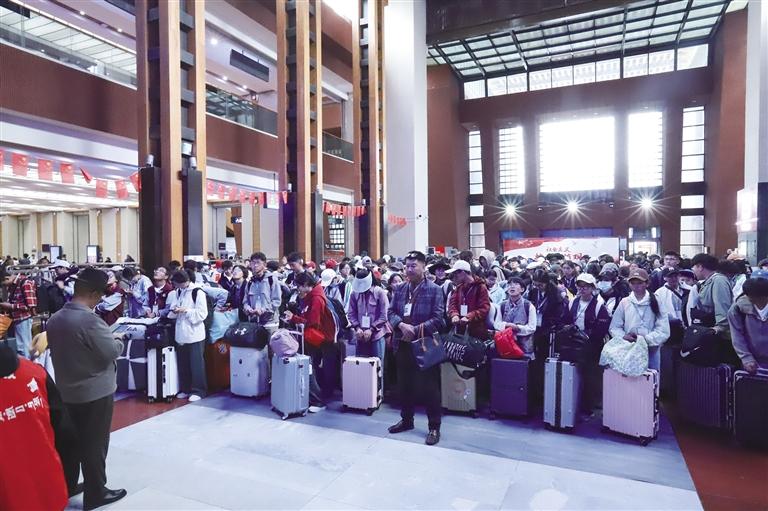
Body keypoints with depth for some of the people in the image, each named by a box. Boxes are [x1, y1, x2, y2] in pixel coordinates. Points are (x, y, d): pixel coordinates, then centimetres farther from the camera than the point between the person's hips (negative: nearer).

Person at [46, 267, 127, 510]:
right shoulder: (90, 320, -26)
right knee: (94, 444, 6)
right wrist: (119, 341, -1)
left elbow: (58, 350, 13)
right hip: (95, 392, -8)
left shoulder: (54, 319, 1)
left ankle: (66, 487, 36)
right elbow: (112, 352, -22)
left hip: (66, 391, 8)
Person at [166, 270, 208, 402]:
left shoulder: (198, 292, -10)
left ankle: (198, 390, 10)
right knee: (183, 363, 13)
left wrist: (186, 310, -20)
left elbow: (202, 313, -14)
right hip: (181, 333, 6)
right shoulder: (176, 292, 11)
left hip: (194, 334, -6)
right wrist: (174, 311, -6)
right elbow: (172, 313, 16)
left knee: (196, 363, 1)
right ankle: (185, 389, 25)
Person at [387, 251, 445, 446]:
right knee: (404, 384, 16)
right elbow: (391, 312, 4)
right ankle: (406, 420, 34)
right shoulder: (399, 289, 9)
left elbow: (438, 318, -13)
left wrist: (416, 329, -20)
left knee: (429, 386, 2)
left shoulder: (434, 290, -7)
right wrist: (402, 325, -16)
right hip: (403, 344, 5)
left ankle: (434, 427, 15)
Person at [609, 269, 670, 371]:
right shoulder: (624, 303, 3)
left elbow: (664, 331, -6)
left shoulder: (655, 303, -1)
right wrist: (623, 336, -13)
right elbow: (614, 327, 5)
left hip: (651, 351, -1)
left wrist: (645, 338, -17)